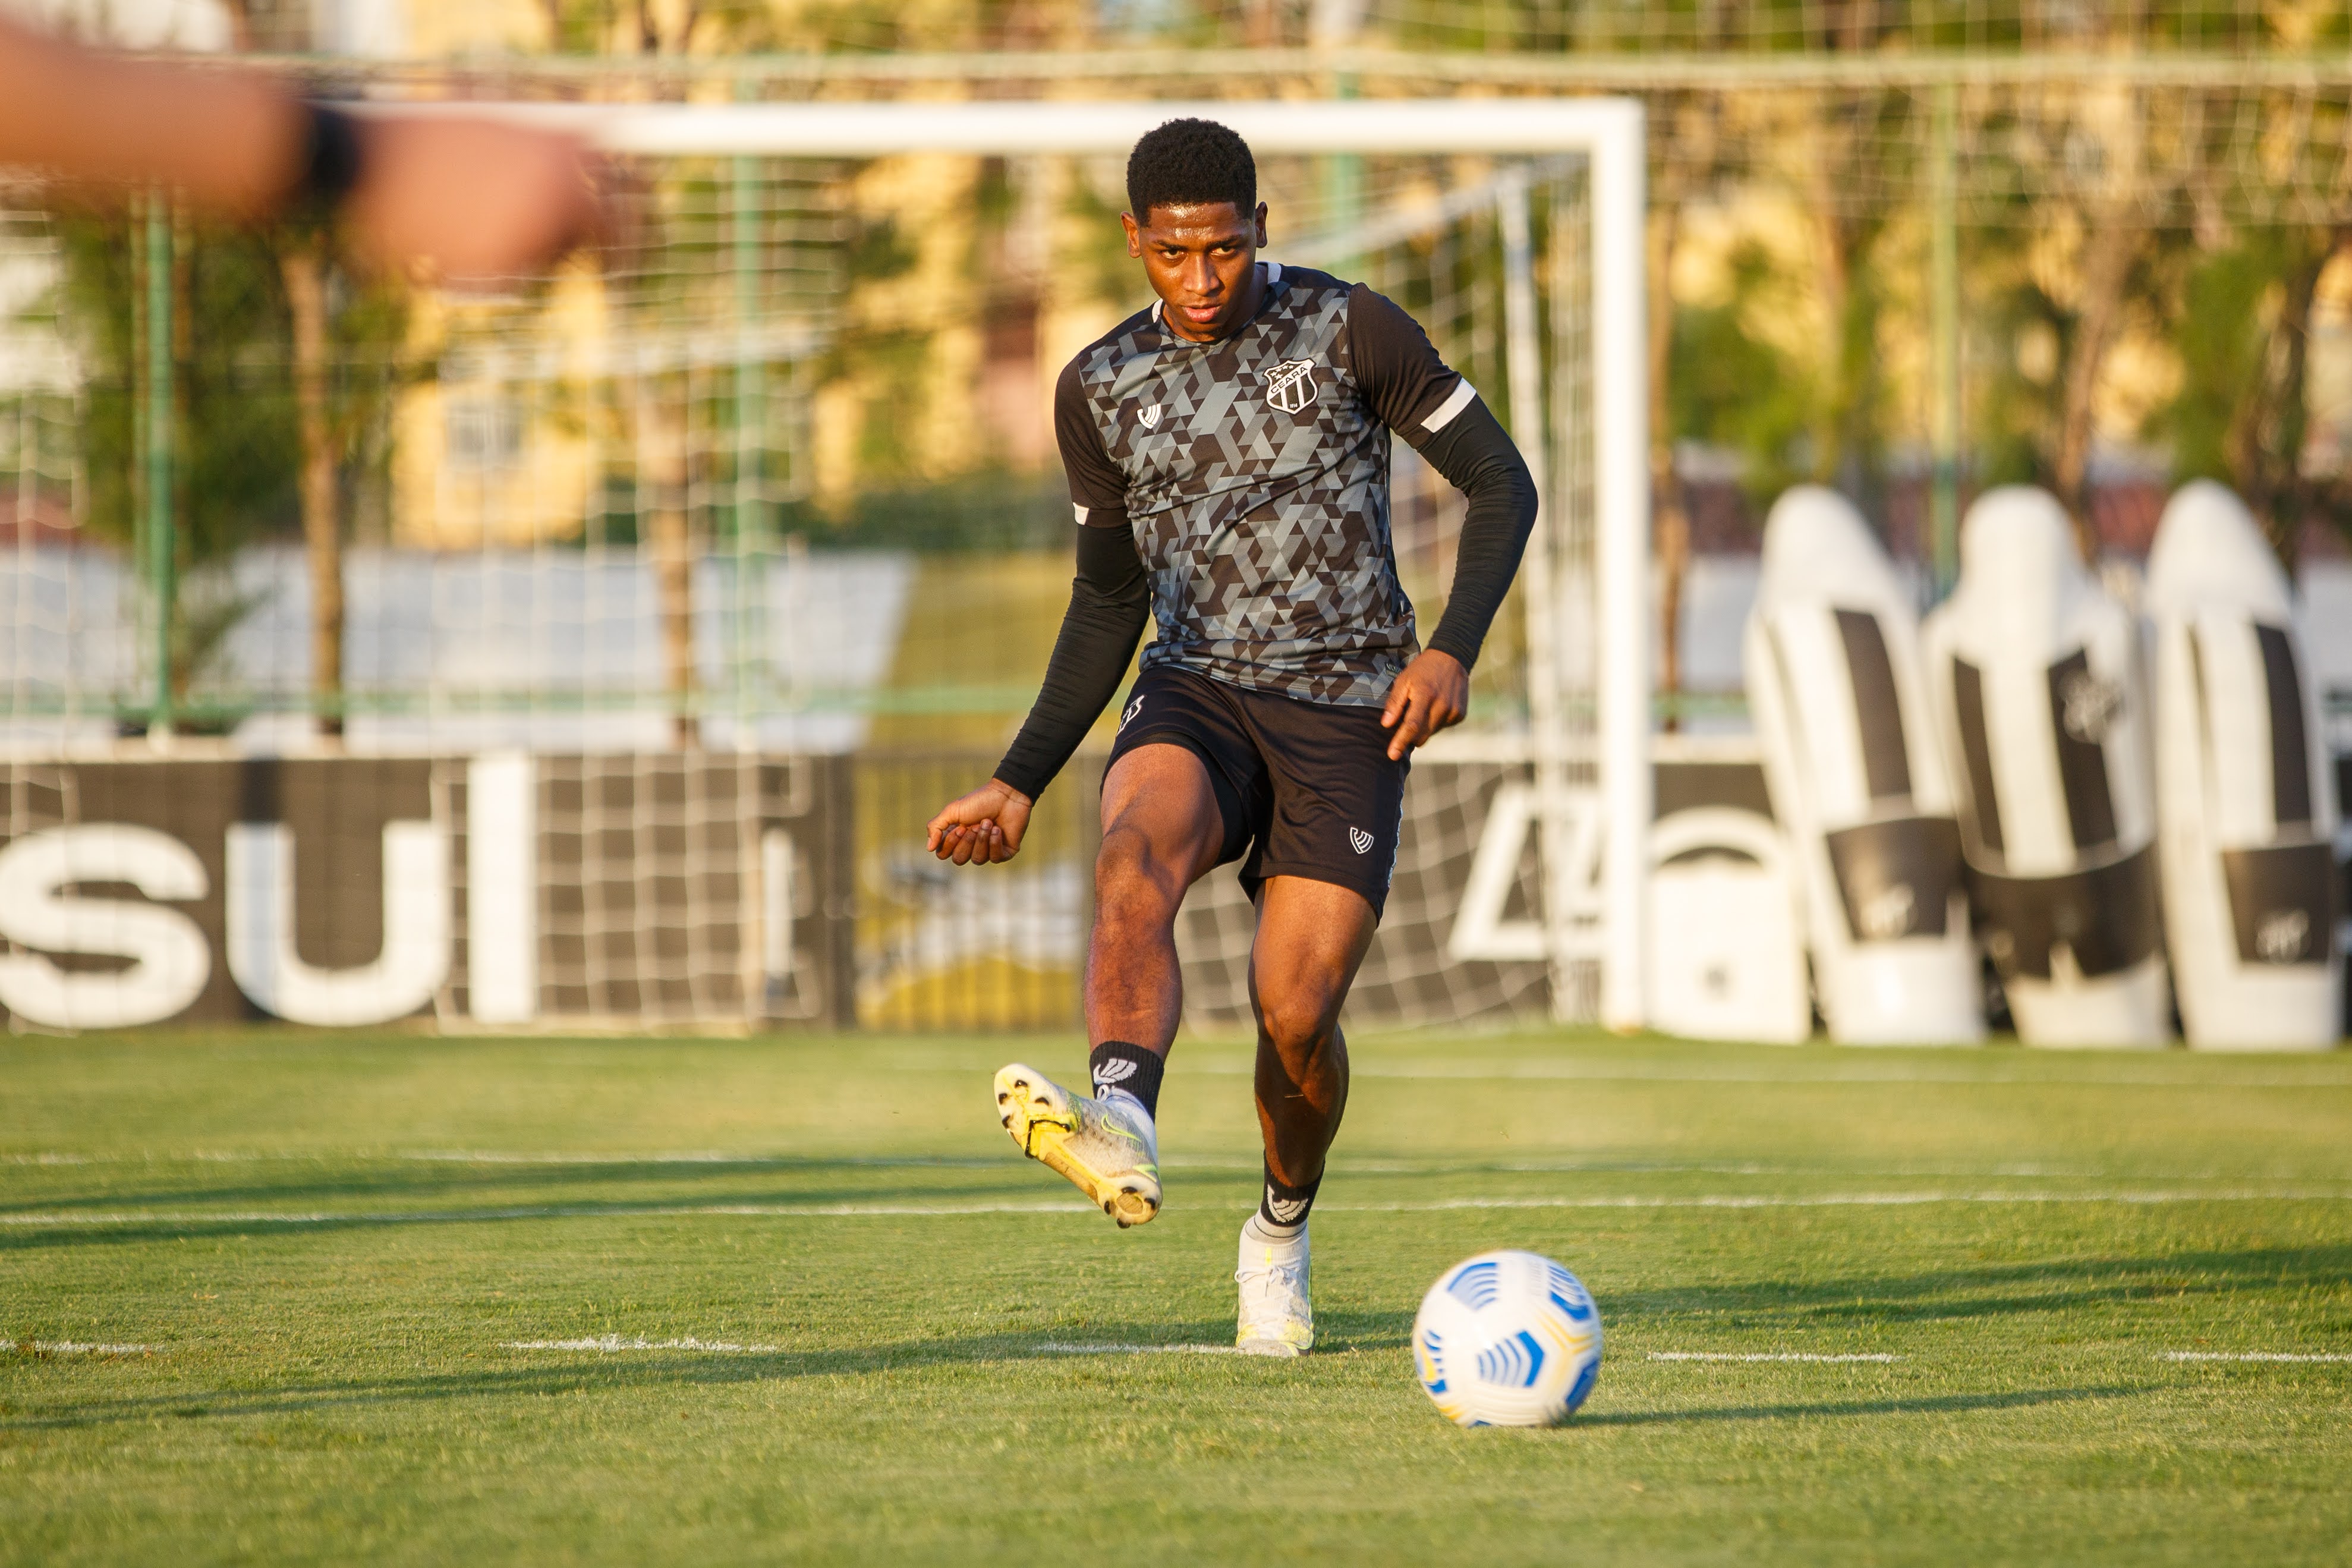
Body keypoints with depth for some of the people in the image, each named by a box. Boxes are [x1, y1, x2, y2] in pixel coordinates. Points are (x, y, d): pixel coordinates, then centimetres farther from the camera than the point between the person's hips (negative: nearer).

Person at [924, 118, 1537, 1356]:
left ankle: (1282, 1231, 21)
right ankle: (1124, 1128, -56)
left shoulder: (1348, 329, -4)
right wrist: (1020, 782, 11)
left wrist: (1451, 650, -15)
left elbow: (1501, 484, 0)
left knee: (1294, 1011, -10)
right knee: (1135, 852, -33)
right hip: (1197, 695, 2)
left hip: (1348, 717, -2)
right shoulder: (1100, 390, 6)